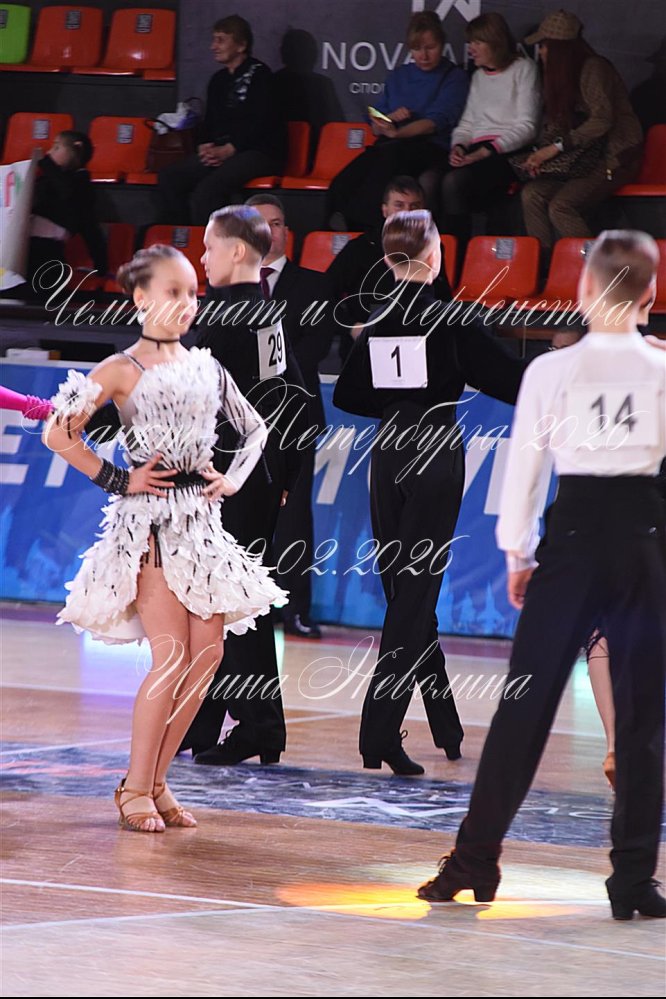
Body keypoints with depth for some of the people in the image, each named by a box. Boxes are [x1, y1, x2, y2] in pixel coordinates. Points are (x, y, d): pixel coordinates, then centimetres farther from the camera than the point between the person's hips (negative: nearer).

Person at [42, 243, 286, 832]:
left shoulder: (206, 367, 12)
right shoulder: (122, 371, -4)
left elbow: (255, 428, 24)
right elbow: (58, 434, -9)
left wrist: (235, 477, 8)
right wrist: (117, 480, -8)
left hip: (201, 518, 6)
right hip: (149, 520, -6)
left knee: (208, 652, -2)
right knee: (172, 655, -13)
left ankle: (155, 782, 9)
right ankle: (137, 790, -4)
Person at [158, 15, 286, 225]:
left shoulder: (258, 74, -4)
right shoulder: (219, 79, 19)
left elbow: (261, 121, -13)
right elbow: (210, 121, 22)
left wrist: (228, 150, -18)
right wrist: (206, 146, -1)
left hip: (260, 151, -8)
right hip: (221, 151, 8)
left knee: (207, 189, -33)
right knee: (168, 177, -12)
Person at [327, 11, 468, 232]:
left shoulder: (454, 77, 8)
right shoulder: (397, 77, 25)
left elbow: (437, 122, -6)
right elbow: (375, 127, 23)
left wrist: (397, 133, -21)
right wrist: (391, 117, -1)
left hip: (431, 147, -5)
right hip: (387, 147, 5)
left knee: (389, 155, -41)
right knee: (342, 185, -30)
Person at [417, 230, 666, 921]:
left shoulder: (551, 371, -4)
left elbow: (523, 467, 2)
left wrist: (517, 555, 11)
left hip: (573, 535, 0)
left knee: (525, 705, 7)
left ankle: (475, 860, 11)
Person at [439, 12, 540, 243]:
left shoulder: (523, 69, 5)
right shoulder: (479, 76, 26)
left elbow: (526, 127, -5)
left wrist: (488, 151, -16)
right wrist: (458, 146, 0)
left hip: (508, 152, -6)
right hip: (476, 151, 6)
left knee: (454, 181, -35)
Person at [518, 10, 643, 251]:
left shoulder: (593, 68, -12)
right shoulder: (562, 76, 15)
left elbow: (602, 120, -22)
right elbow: (555, 126, 14)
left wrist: (557, 147, -23)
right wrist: (540, 156, -6)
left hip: (614, 159, -8)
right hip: (585, 159, 8)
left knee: (560, 206, -29)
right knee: (532, 194, -16)